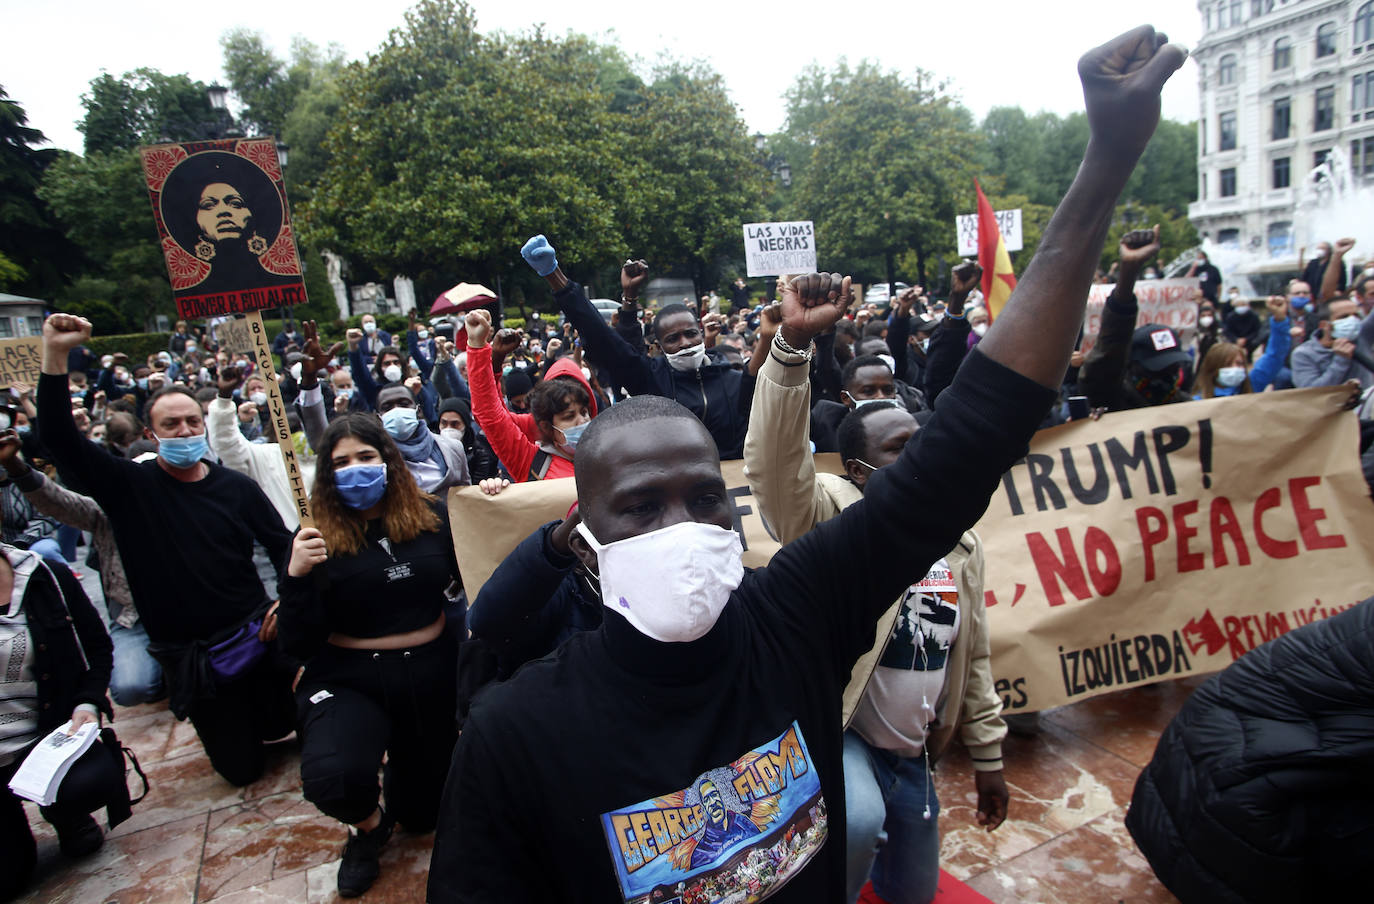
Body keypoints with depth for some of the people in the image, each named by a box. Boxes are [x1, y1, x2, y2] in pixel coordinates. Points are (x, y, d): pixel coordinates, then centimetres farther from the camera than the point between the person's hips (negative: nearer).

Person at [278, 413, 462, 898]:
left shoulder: (431, 515, -4)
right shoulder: (318, 537, -8)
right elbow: (300, 645, -10)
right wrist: (296, 576, -25)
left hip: (430, 674, 2)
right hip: (349, 679, -2)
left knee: (423, 812, 15)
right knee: (331, 779, -32)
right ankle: (368, 824, 7)